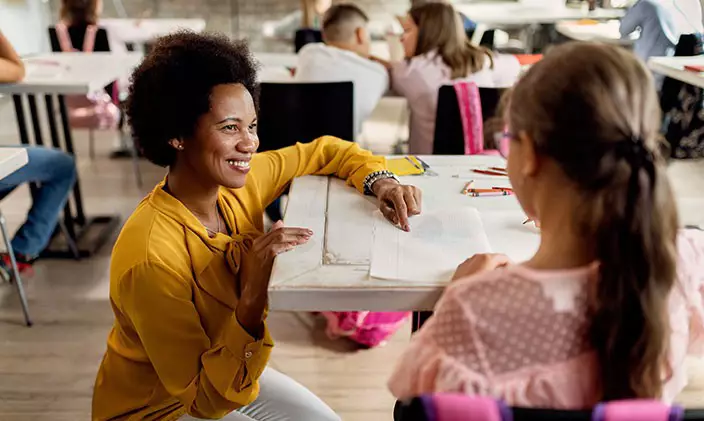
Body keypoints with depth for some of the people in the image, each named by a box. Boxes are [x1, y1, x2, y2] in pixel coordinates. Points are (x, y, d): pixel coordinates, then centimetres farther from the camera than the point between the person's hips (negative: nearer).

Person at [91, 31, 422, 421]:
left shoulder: (237, 183, -16)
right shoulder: (150, 257, -35)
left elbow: (324, 151, 1)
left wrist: (378, 181, -19)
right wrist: (253, 295, -43)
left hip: (226, 373, 6)